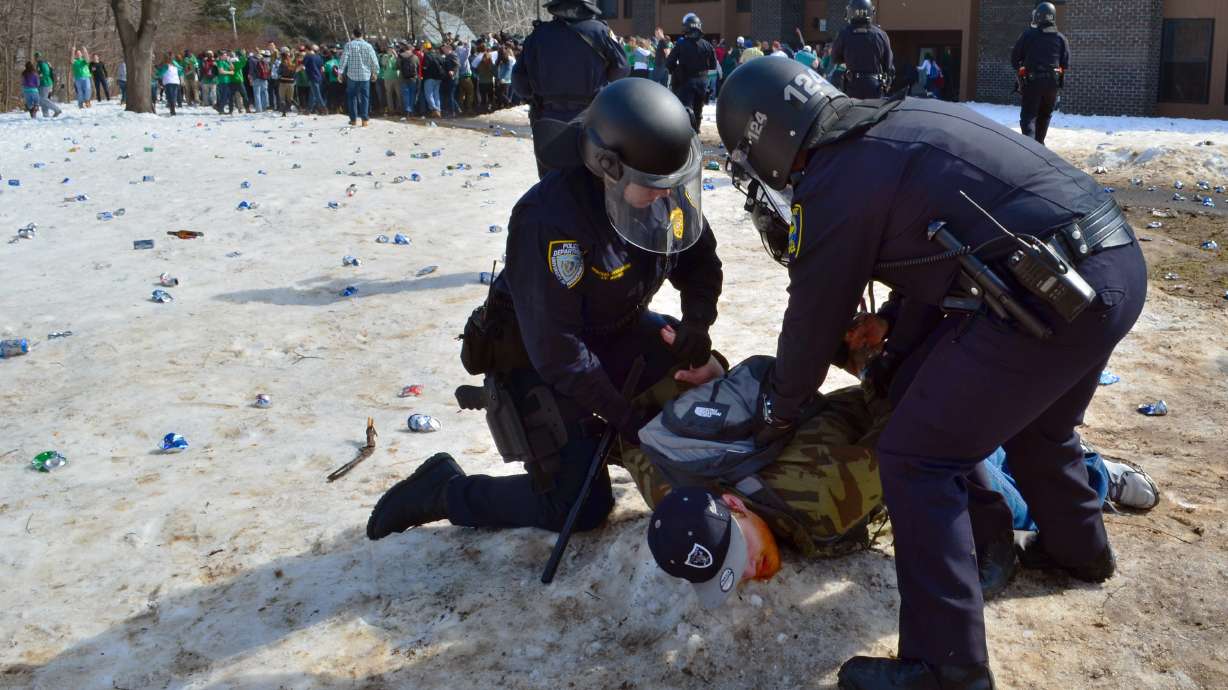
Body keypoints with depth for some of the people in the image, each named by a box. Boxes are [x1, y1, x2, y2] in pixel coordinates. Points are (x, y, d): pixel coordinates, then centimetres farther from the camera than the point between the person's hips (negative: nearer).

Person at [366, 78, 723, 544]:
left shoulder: (668, 189, -14)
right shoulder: (551, 219, -35)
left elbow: (700, 261, 3)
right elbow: (558, 349, -31)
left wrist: (696, 325, -16)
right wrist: (624, 417, -26)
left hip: (617, 331, 8)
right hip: (539, 357, -7)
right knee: (580, 507, -10)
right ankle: (443, 490, 7)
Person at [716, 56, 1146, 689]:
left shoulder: (833, 182, -8)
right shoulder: (900, 121, 18)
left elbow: (814, 319, 2)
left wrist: (776, 412, 19)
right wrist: (893, 361, 35)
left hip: (1049, 299, -10)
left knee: (915, 459, -2)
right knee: (1036, 423, 33)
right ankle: (1077, 547, 56)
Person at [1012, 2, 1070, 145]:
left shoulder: (1028, 35, -5)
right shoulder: (1061, 38, 4)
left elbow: (1014, 57, -1)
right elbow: (1066, 64, 5)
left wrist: (1020, 69, 17)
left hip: (1032, 80, -3)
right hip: (1053, 81, 3)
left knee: (1028, 116, -4)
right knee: (1045, 115, 20)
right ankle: (1039, 143, 30)